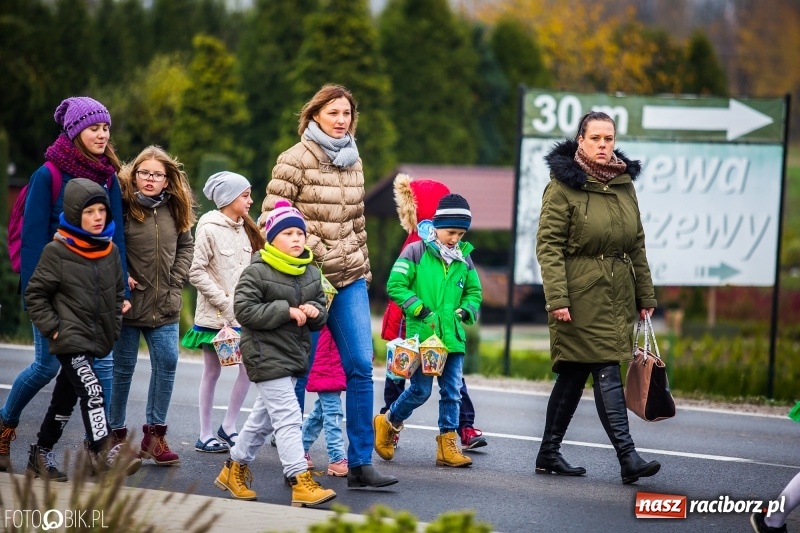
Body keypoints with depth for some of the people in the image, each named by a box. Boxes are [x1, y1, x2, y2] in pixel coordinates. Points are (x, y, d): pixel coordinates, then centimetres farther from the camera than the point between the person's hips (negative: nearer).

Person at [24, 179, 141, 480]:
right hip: (70, 339, -6)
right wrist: (51, 328, -11)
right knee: (92, 391, -21)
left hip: (95, 339, 6)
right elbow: (35, 294, -6)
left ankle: (41, 454, 25)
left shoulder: (110, 251, 5)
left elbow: (118, 293, 18)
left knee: (65, 399, 14)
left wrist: (113, 328, 11)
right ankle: (103, 451, -22)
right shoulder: (56, 252, -11)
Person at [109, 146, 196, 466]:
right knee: (122, 368, 3)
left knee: (167, 362, -1)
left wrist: (177, 279, 4)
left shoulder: (173, 210, 6)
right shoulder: (122, 206, -11)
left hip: (164, 306, 5)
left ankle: (154, 433, 9)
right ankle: (115, 434, 15)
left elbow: (186, 245, 16)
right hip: (128, 303, -4)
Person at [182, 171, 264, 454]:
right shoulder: (209, 229, -9)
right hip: (214, 315, -6)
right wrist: (225, 302, -16)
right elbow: (196, 272, -14)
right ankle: (205, 435, 11)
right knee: (212, 371, 2)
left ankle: (228, 427, 12)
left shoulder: (245, 229, 11)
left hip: (241, 314, 6)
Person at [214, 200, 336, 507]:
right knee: (288, 416, -13)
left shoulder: (311, 274, 9)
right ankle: (300, 482, -16)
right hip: (266, 354, -8)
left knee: (265, 416, 17)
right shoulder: (257, 272, -12)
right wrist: (286, 311, -21)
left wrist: (314, 312, -10)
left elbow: (321, 313, 15)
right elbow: (244, 309, -18)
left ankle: (235, 469, 31)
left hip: (295, 354, 8)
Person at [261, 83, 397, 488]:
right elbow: (271, 216, -10)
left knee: (361, 365, -2)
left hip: (350, 277, 5)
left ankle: (360, 463, 0)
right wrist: (314, 251, -12)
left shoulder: (353, 161, 11)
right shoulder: (296, 160, -8)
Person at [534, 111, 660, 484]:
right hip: (581, 294, -6)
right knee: (606, 372, -12)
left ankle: (549, 454, 18)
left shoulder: (624, 183, 12)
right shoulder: (563, 185, -7)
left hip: (618, 294, 6)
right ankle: (627, 456, -15)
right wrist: (556, 298, -19)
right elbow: (548, 245, -11)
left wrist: (646, 295, 16)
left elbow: (637, 244, 17)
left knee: (574, 373, 11)